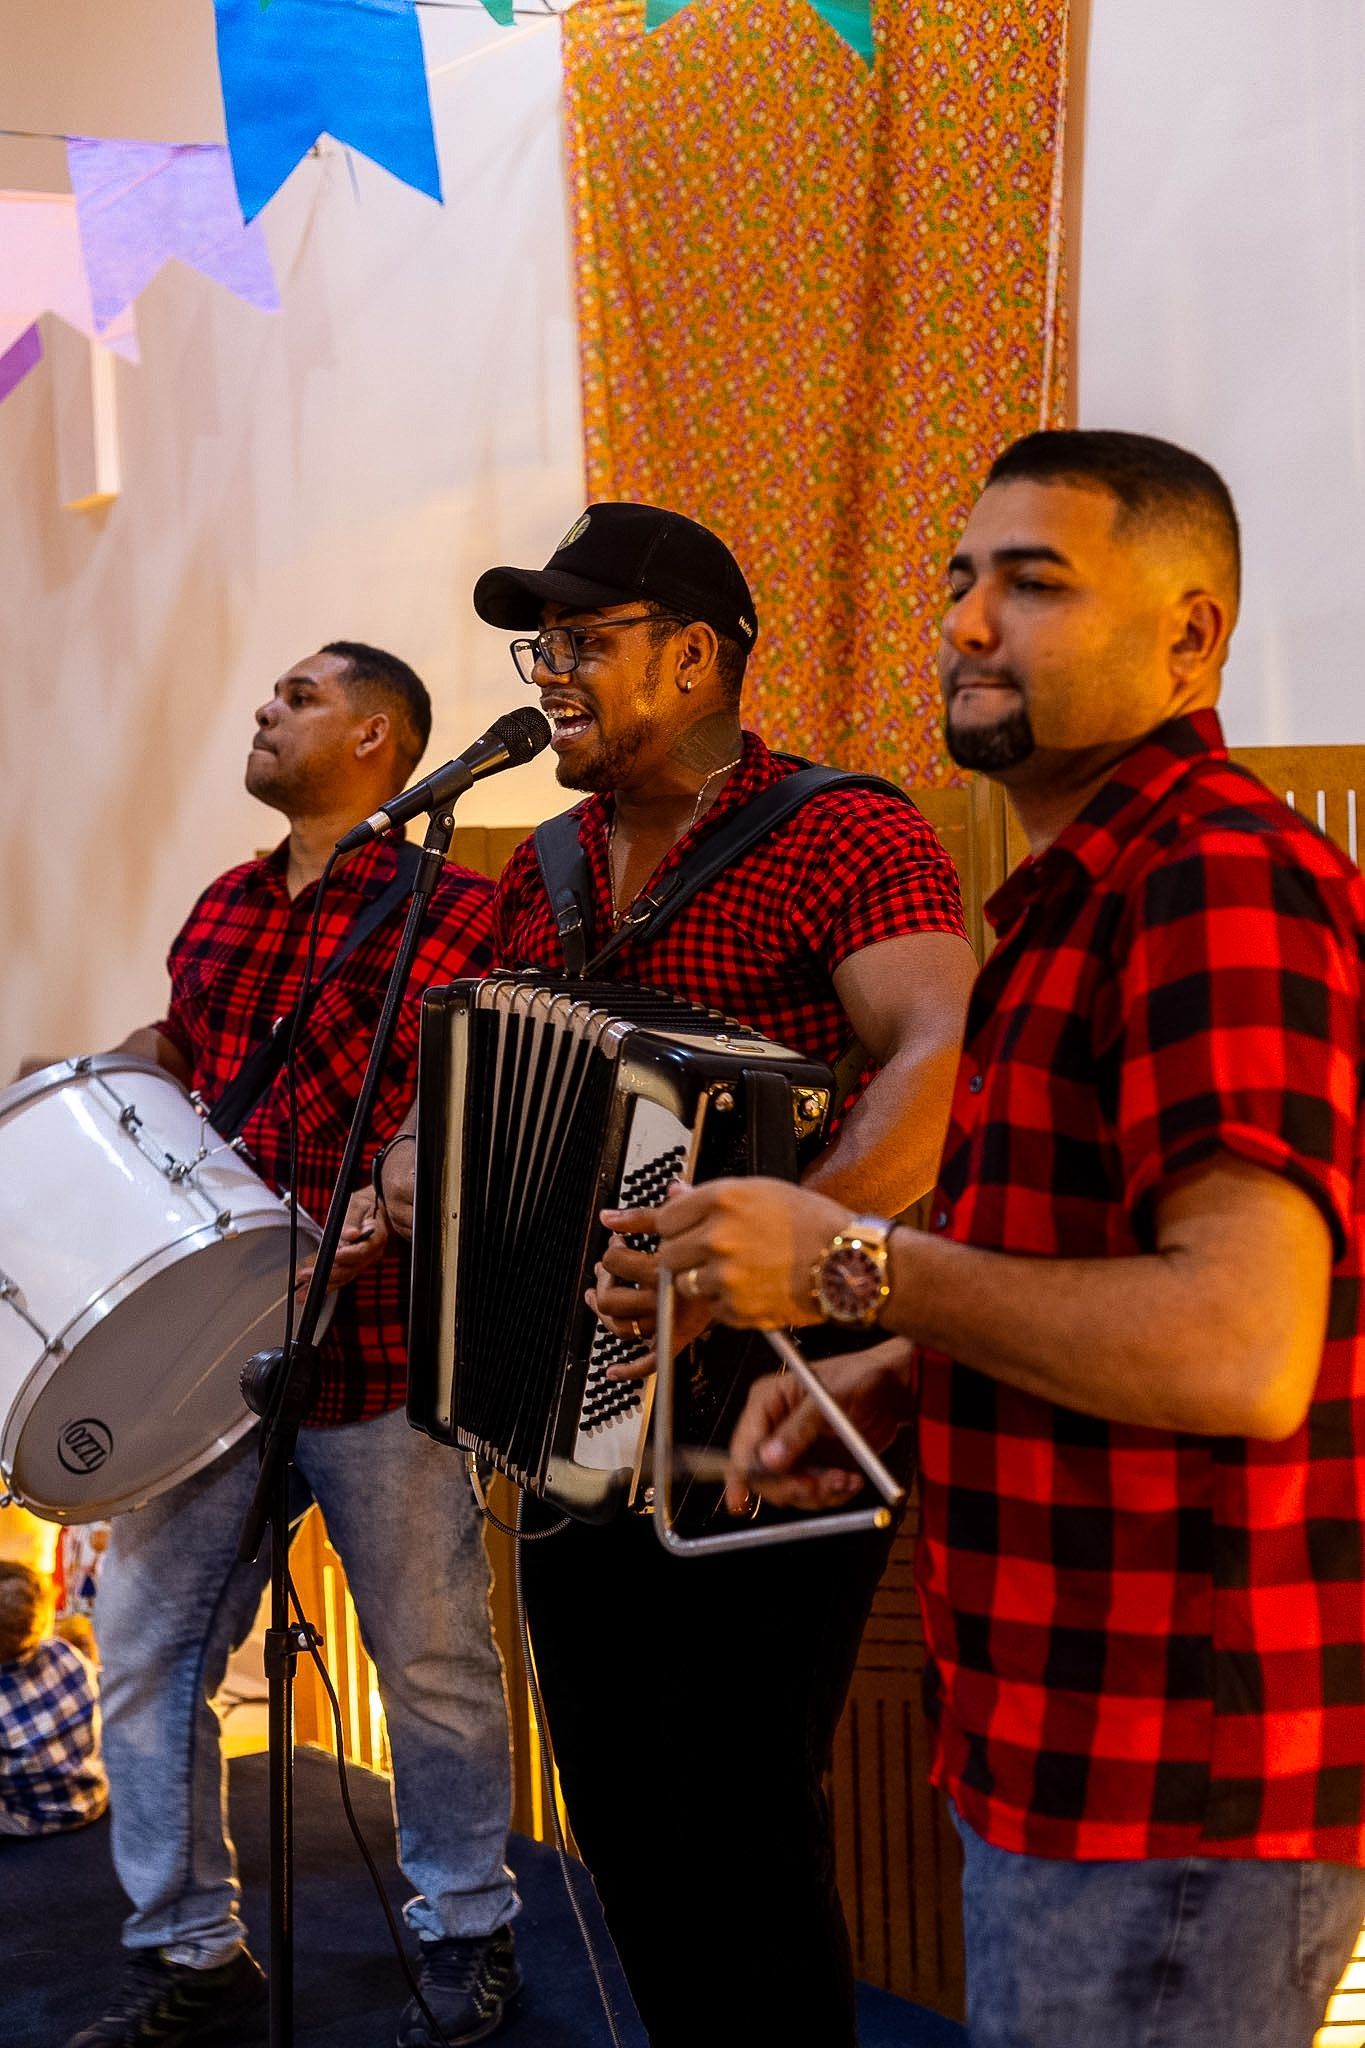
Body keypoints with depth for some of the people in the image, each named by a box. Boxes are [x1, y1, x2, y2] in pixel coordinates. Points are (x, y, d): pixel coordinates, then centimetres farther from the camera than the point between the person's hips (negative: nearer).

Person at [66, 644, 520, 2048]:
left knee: (433, 1664, 8)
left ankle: (466, 1933, 29)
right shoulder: (221, 909, 14)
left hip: (380, 1352, -6)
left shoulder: (457, 913, -6)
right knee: (142, 1650, 6)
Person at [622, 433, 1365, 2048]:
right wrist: (893, 1382, 9)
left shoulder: (1218, 881, -19)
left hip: (1171, 1799, -10)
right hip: (1081, 1747, 10)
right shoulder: (1082, 894, 15)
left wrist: (853, 1266, -21)